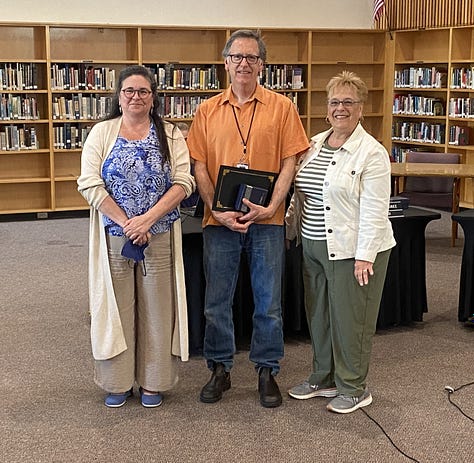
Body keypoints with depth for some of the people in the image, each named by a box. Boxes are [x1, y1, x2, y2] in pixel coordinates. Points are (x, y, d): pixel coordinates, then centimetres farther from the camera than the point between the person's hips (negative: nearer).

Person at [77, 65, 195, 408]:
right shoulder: (102, 133, 4)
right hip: (113, 236, 0)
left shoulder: (171, 135, 4)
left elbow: (183, 183, -5)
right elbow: (90, 184, -6)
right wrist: (126, 223, -14)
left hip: (160, 237, 0)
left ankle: (154, 382, 20)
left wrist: (147, 219, -17)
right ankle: (118, 382, 21)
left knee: (157, 308, 6)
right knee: (116, 307, 7)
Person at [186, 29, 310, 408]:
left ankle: (267, 371, 23)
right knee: (217, 301, 9)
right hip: (220, 220, 1)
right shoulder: (208, 110, 5)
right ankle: (219, 370, 25)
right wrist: (216, 210, -10)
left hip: (266, 220, -1)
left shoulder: (281, 107, 1)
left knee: (268, 303, 7)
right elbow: (200, 167, 3)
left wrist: (271, 207, -14)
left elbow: (289, 163, -2)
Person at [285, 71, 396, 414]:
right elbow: (300, 193, 18)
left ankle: (353, 388, 18)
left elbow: (374, 210, -16)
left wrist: (365, 256, -19)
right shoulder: (314, 144, 10)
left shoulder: (372, 153, -12)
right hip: (314, 247, 7)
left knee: (350, 320, 2)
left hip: (352, 250, -7)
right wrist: (290, 227, 14)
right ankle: (324, 379, 31)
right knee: (318, 316, 15)